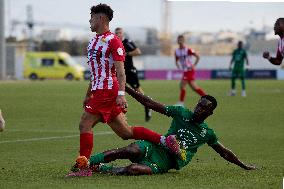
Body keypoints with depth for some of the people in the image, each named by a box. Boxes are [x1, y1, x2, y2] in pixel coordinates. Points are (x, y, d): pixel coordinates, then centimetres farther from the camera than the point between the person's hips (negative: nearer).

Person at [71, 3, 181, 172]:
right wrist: (89, 95, 28)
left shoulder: (113, 41, -9)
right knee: (126, 133, 7)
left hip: (107, 91, -9)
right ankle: (164, 140, 9)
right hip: (98, 91, 9)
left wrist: (121, 94, -25)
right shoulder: (93, 41, 20)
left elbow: (120, 71, -16)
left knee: (85, 124, -12)